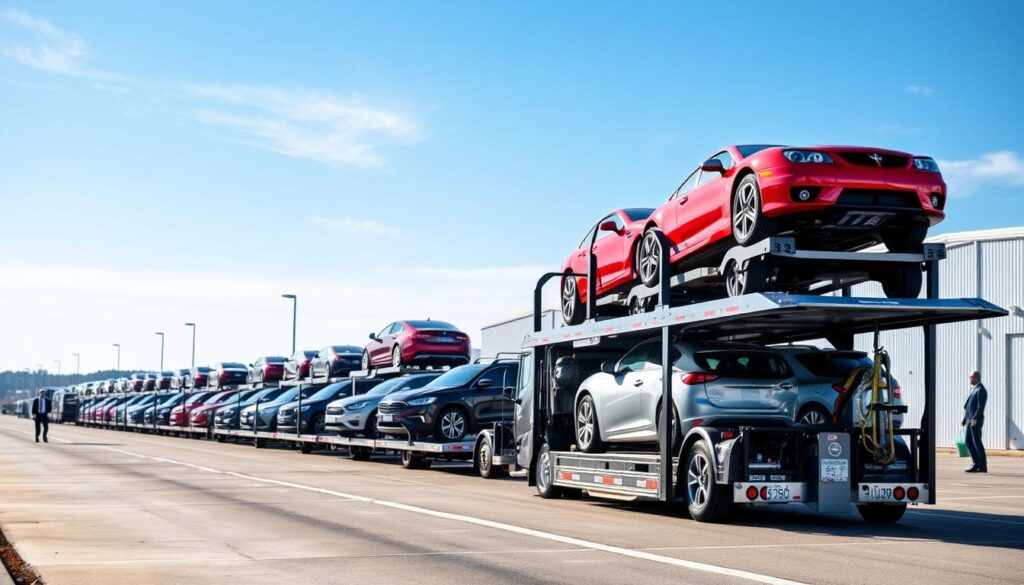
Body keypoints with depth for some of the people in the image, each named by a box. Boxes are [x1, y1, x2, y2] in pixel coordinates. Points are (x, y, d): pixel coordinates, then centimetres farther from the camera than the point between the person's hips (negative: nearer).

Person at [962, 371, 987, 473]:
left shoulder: (981, 390, -12)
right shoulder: (973, 389, 19)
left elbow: (981, 406, -20)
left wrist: (975, 419, -28)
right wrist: (965, 419, 18)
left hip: (976, 420, -10)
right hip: (970, 420, 10)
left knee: (977, 442, -7)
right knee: (969, 442, 8)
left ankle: (983, 467, -2)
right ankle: (977, 465, 11)